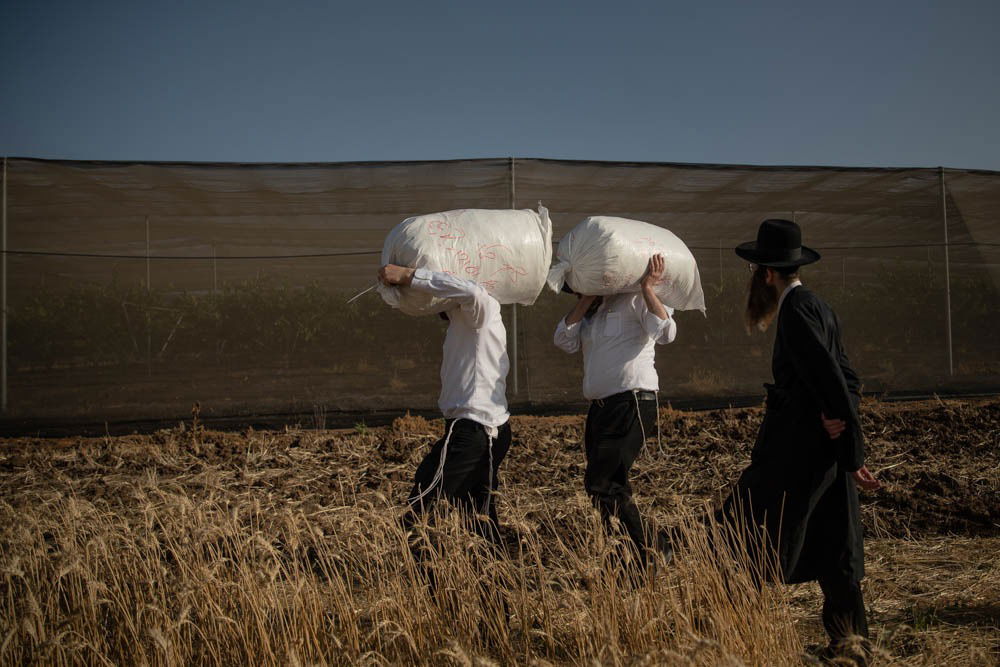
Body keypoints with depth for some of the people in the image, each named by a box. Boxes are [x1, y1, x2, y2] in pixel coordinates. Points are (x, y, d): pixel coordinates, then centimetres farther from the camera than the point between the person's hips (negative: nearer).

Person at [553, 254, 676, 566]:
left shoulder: (632, 301, -5)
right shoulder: (588, 314, 18)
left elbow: (666, 333, -19)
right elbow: (564, 340, 2)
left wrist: (648, 289, -22)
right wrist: (586, 302, -1)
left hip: (633, 403, -9)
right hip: (601, 406, 9)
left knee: (600, 483, -13)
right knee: (609, 484, 11)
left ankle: (652, 548, -4)